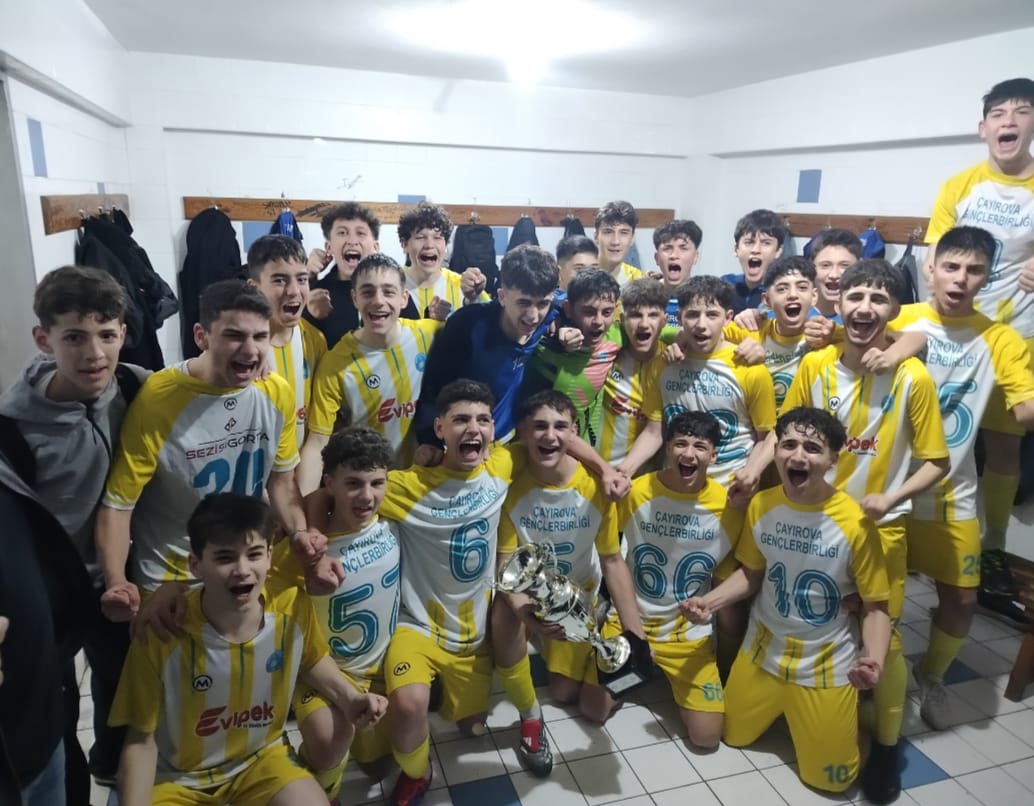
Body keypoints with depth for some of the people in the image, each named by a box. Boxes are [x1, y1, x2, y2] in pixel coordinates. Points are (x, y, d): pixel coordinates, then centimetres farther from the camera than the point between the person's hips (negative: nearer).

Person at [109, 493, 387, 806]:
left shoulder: (293, 606, -19)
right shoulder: (162, 632, -26)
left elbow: (311, 660, 4)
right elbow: (141, 741, -13)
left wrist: (349, 697, -11)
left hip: (260, 757, 1)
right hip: (175, 776, -1)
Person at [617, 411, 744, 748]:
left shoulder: (729, 506, -13)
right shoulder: (635, 492, -16)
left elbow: (730, 573, 1)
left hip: (688, 631, 0)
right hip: (629, 619, 0)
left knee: (706, 736, -6)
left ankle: (673, 681, 23)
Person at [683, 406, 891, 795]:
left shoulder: (855, 522, -25)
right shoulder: (761, 505, -12)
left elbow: (875, 606, -15)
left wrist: (874, 659, -34)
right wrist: (708, 601, -14)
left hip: (826, 664, -4)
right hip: (764, 649, 4)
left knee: (829, 777, 9)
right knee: (732, 735, 20)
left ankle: (845, 710, 38)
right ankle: (782, 709, 47)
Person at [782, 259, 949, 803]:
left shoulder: (913, 377, -14)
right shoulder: (814, 365, -8)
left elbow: (936, 462, -7)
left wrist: (888, 498, -21)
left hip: (880, 527, -2)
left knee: (882, 637, 5)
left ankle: (886, 745, 27)